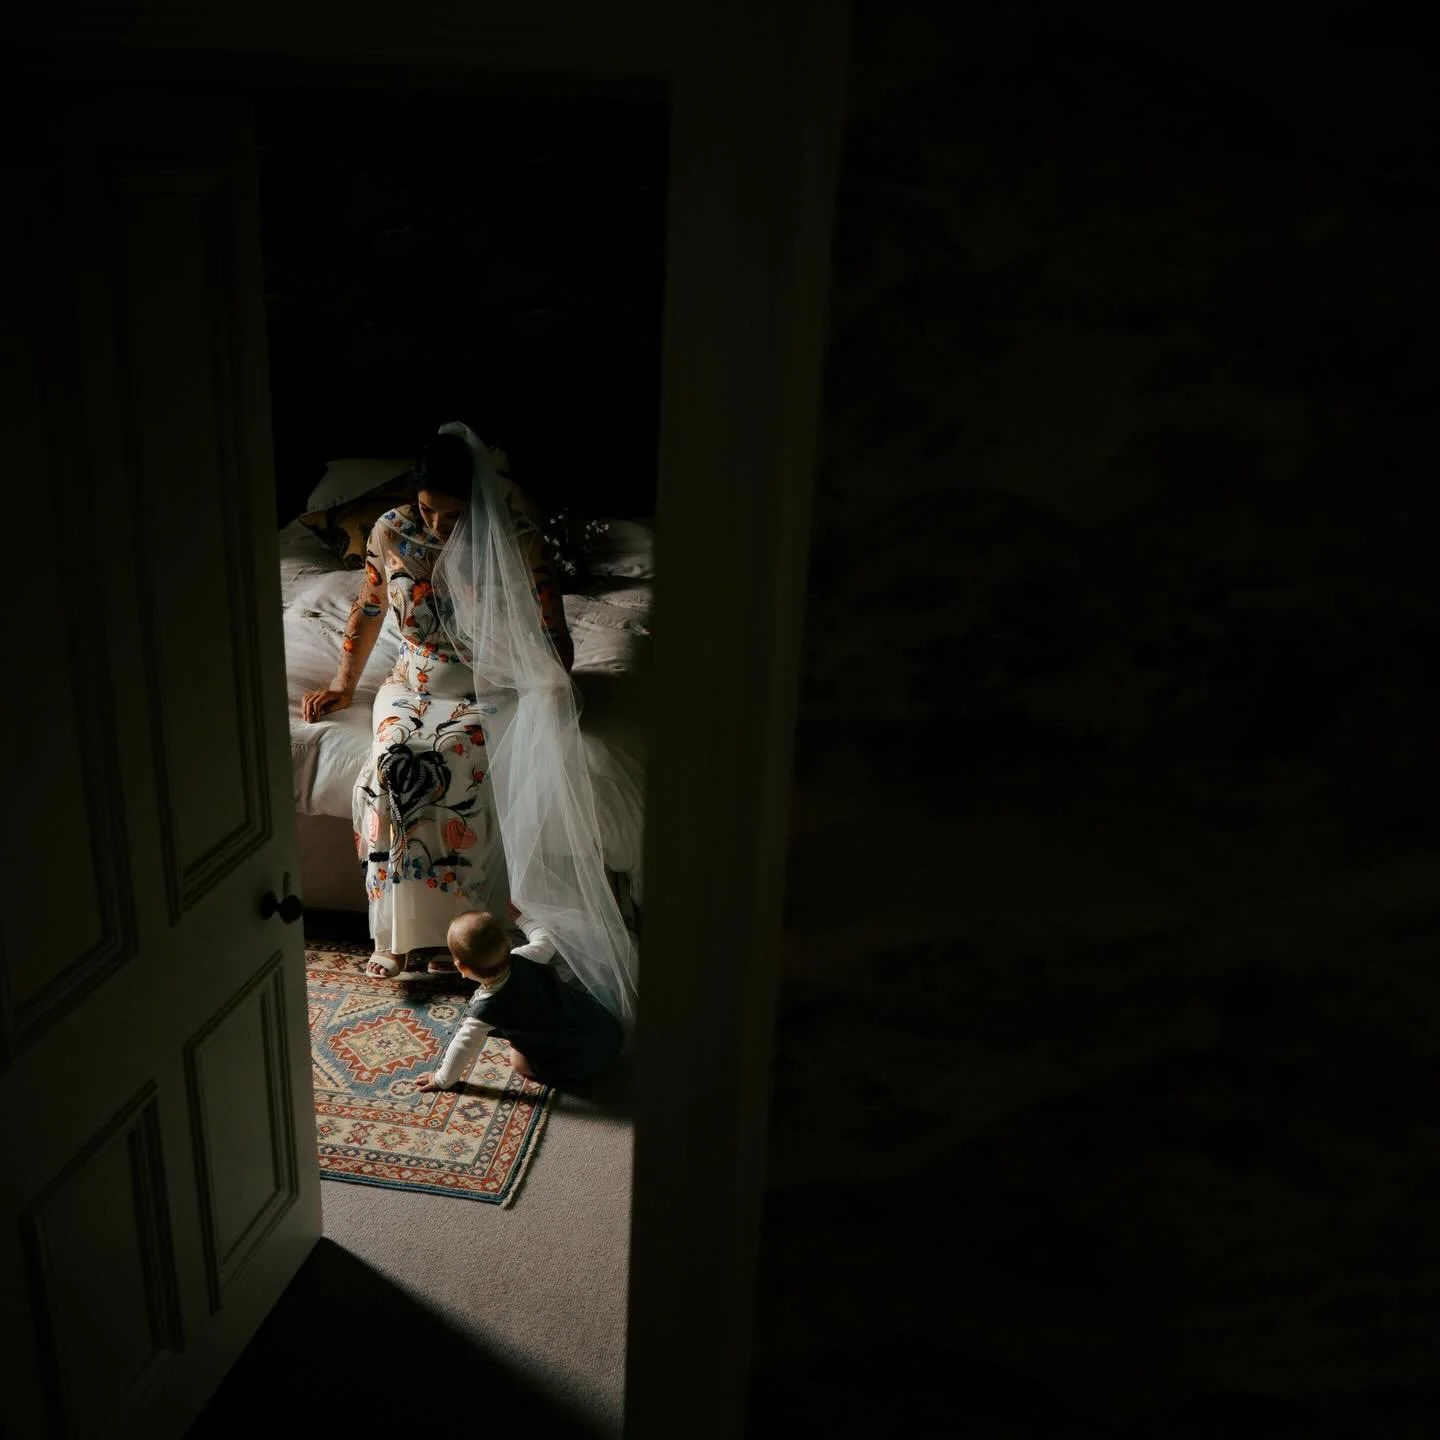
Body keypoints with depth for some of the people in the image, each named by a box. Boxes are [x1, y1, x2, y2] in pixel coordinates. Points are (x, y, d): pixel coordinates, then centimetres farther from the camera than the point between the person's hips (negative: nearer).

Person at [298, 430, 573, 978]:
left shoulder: (514, 539, -15)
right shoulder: (391, 531, -6)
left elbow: (554, 636, -12)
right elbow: (368, 607, 11)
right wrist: (343, 683, 13)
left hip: (486, 693, -3)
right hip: (413, 686, 3)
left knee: (452, 768, -32)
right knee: (392, 767, -28)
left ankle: (447, 929, -17)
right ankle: (396, 929, -16)